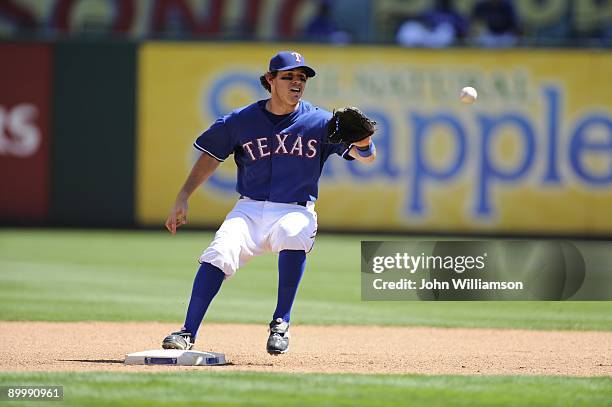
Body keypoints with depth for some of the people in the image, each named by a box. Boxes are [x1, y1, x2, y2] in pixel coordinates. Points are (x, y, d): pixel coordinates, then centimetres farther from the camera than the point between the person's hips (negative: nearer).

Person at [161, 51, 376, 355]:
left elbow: (367, 156, -6)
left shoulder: (320, 122, 0)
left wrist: (362, 142, -31)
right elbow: (211, 157, 12)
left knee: (294, 233, -37)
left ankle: (281, 323, -24)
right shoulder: (241, 121, 4)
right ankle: (188, 333, -23)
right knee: (218, 255, -26)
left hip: (296, 212, -1)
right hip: (249, 211, 2)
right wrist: (182, 199, 2)